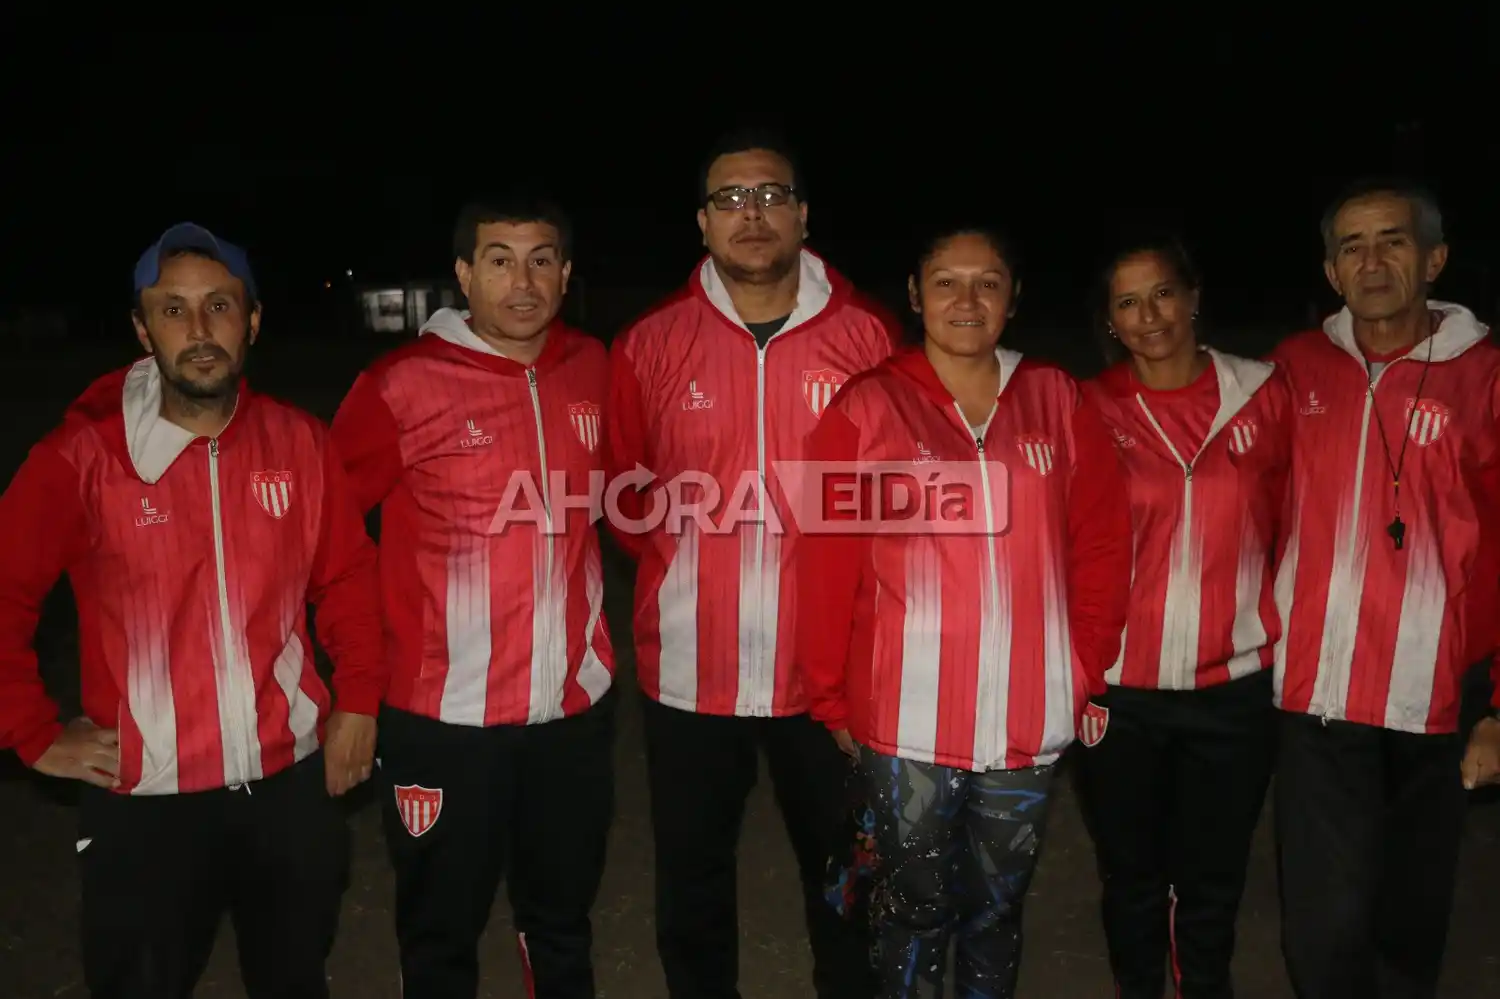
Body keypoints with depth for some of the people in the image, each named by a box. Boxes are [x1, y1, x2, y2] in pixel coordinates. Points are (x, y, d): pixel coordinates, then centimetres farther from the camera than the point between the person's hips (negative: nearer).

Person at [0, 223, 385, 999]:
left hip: (291, 782, 3)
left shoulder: (299, 442, -1)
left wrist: (359, 701, 3)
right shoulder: (86, 454, -11)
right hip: (144, 799, -3)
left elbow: (349, 577, 8)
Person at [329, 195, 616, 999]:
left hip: (577, 703, 4)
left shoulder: (594, 370, 1)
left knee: (563, 918, 22)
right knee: (441, 933, 15)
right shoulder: (403, 385, -12)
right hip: (446, 713, -3)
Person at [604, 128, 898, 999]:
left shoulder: (865, 335, -4)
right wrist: (677, 552, 2)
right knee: (692, 883, 18)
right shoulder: (652, 345, -2)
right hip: (690, 667, 1)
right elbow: (621, 486, 10)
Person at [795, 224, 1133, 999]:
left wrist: (1088, 670, 4)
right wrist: (830, 701, -3)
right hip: (908, 723, -2)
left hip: (1031, 721, 3)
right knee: (916, 908, 12)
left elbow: (1102, 543, 7)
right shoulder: (866, 408, -5)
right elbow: (827, 567, -5)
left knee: (997, 906, 18)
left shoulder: (1056, 399, 4)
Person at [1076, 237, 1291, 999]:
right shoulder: (1090, 411, -3)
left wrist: (1281, 635, 4)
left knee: (1212, 883, 15)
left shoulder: (1263, 394, 0)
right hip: (1122, 689, 0)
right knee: (1132, 875, 16)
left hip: (1236, 687, 1)